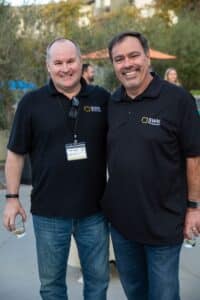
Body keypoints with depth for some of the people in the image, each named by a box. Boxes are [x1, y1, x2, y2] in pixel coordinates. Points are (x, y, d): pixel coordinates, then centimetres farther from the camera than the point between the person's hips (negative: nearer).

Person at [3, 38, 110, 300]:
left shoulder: (102, 98, 0)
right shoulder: (32, 102, -4)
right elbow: (16, 152, 1)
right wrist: (12, 197, -2)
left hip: (94, 210, 1)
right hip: (49, 212, -1)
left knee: (98, 278, 17)